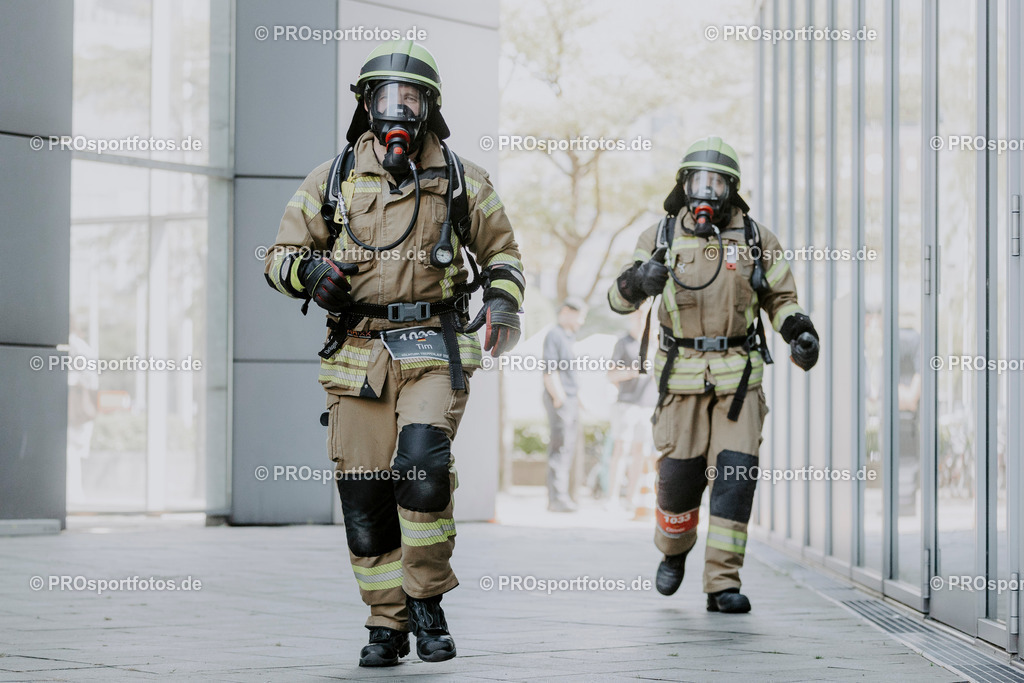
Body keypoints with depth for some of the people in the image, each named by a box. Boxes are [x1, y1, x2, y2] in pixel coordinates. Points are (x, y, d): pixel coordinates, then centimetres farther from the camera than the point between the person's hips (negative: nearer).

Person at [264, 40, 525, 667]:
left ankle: (427, 601, -6)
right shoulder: (333, 179, 9)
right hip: (358, 356, 2)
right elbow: (281, 256, 14)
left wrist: (504, 304, 0)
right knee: (365, 495, 0)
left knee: (423, 462, -23)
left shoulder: (461, 180, 9)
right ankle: (387, 626, 13)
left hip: (434, 353, -2)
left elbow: (501, 252, 19)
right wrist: (311, 270, -10)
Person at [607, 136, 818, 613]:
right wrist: (636, 282, -21)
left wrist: (800, 331, -6)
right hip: (682, 374, 0)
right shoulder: (661, 237, 3)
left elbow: (780, 297, 14)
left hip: (739, 376, 0)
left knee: (736, 475, -10)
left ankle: (723, 584, -5)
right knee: (679, 475, 2)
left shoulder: (755, 238, 3)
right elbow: (618, 300, 3)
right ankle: (673, 551, 32)